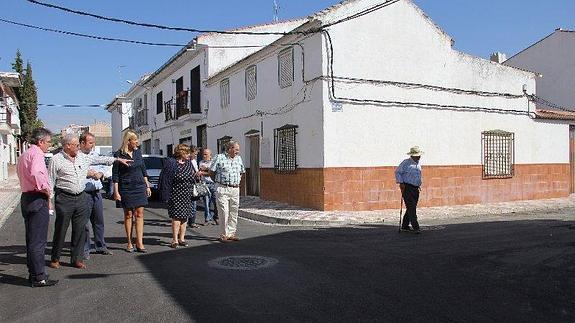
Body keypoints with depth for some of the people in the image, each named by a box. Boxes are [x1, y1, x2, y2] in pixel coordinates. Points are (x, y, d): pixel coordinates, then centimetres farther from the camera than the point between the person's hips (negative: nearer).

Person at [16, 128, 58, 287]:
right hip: (38, 199, -10)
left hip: (26, 197, 10)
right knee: (38, 241, -4)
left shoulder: (24, 154, 19)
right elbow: (36, 173, -33)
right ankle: (39, 277, 2)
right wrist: (46, 189, -19)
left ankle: (33, 274, 25)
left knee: (31, 239, 16)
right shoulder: (36, 154, -14)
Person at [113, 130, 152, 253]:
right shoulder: (119, 154, -7)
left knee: (139, 214, 1)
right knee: (128, 215, 4)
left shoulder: (138, 152, 7)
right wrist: (116, 191, -10)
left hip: (140, 186, 4)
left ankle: (139, 243, 4)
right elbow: (115, 175, -6)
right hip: (126, 188, -4)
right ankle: (129, 243, 14)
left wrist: (147, 185, 13)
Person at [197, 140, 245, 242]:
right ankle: (224, 235, 3)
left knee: (234, 212, 8)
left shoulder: (238, 158, 14)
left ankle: (231, 234, 17)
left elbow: (241, 172, 25)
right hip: (222, 188, -5)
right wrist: (202, 173, -13)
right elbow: (211, 172, 0)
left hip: (235, 189, 5)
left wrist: (238, 181, 13)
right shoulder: (219, 157, -2)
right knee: (224, 212, -5)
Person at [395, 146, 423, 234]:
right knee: (411, 207, -11)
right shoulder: (406, 163, -8)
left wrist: (419, 184, 20)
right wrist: (401, 183, -12)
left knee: (411, 208, 9)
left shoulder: (418, 164, 15)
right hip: (407, 188, -8)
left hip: (416, 189, 8)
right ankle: (415, 227, -13)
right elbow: (397, 172, -7)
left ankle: (405, 226, 19)